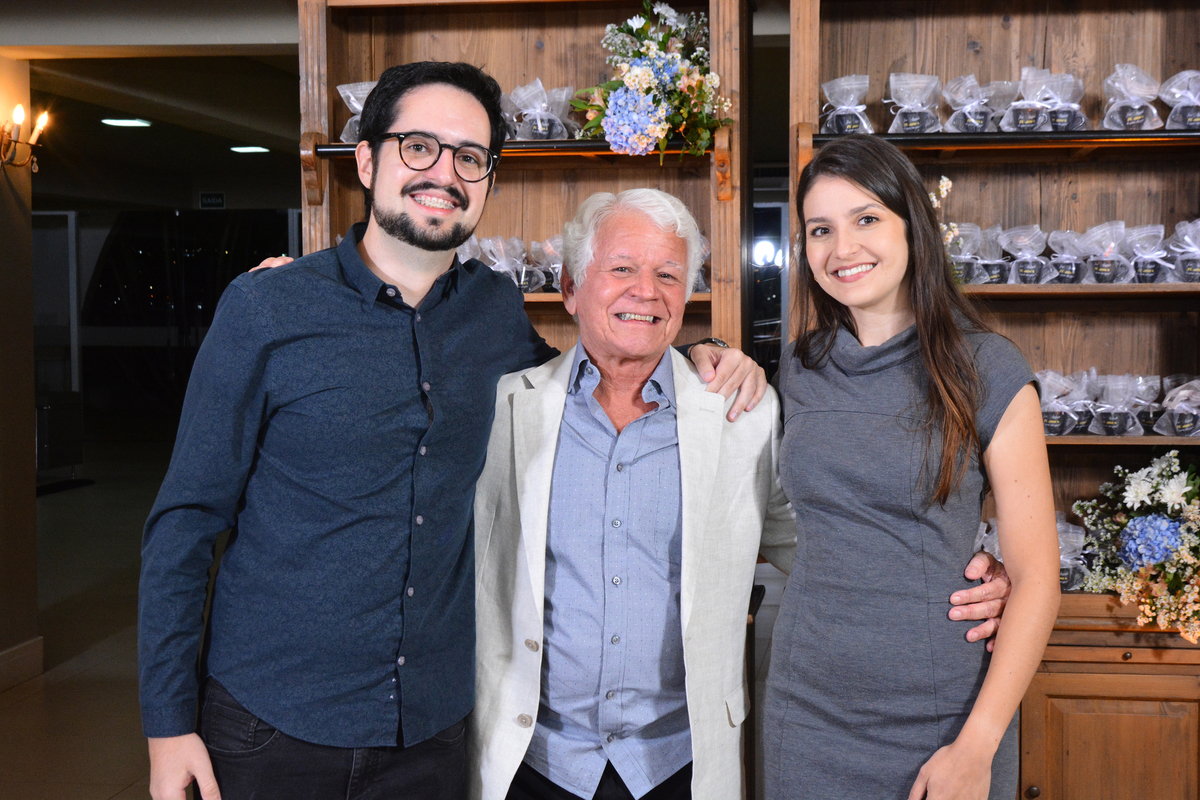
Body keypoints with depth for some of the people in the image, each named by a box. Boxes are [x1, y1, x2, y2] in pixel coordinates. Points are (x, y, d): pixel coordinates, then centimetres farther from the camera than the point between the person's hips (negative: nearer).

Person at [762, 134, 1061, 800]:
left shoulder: (987, 370, -8)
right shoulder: (801, 370, 4)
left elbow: (1036, 578, -8)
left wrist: (977, 746, -15)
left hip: (946, 719, -3)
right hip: (807, 715, 4)